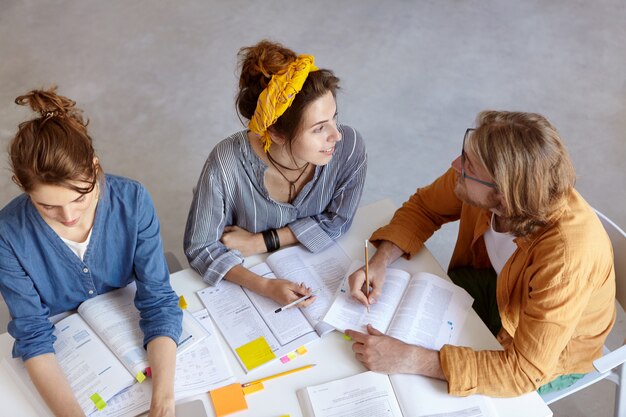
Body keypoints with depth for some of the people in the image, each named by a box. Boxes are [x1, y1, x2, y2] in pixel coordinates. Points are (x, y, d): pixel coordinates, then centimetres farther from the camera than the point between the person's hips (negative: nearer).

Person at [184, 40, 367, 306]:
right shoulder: (226, 166, -28)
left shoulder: (348, 147, -23)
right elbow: (200, 248, -14)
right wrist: (264, 286, -28)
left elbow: (336, 221, -6)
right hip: (250, 280, -2)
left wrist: (259, 243, -14)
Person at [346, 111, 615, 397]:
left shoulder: (568, 254, -43)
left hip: (553, 352, -5)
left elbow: (525, 371, -38)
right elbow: (424, 206, -7)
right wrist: (380, 261, -24)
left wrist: (409, 360, -43)